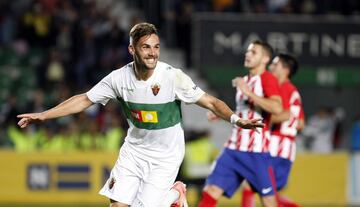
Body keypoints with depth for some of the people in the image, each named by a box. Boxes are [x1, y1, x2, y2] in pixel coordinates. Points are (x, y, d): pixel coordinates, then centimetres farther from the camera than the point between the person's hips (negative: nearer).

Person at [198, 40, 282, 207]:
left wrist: (248, 92, -23)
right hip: (234, 148, 7)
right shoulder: (244, 81, 18)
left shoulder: (268, 79, -7)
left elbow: (277, 108, -25)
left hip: (257, 151, -7)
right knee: (210, 193, -5)